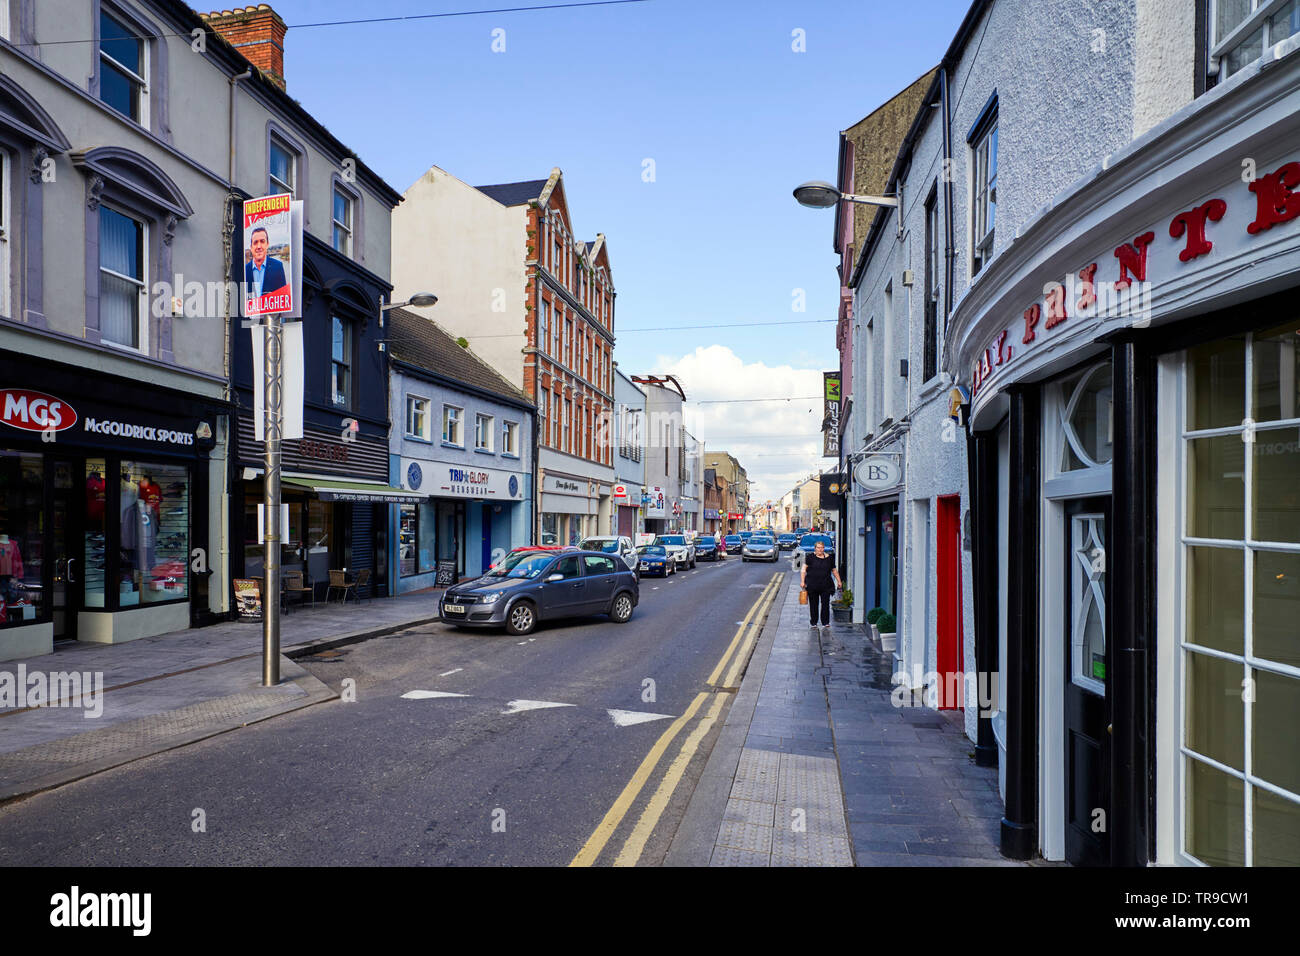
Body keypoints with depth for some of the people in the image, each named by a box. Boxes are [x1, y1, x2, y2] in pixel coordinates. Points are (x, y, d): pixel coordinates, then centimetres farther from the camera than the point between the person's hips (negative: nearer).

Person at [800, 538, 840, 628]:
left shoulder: (829, 558, 9)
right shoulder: (810, 557, 2)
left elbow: (834, 570, 19)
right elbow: (804, 569, 0)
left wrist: (838, 581, 15)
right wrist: (802, 581, -8)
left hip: (826, 586, 1)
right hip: (812, 585, -1)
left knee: (825, 603, -4)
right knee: (813, 604, 5)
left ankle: (825, 622, 3)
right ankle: (813, 622, 16)